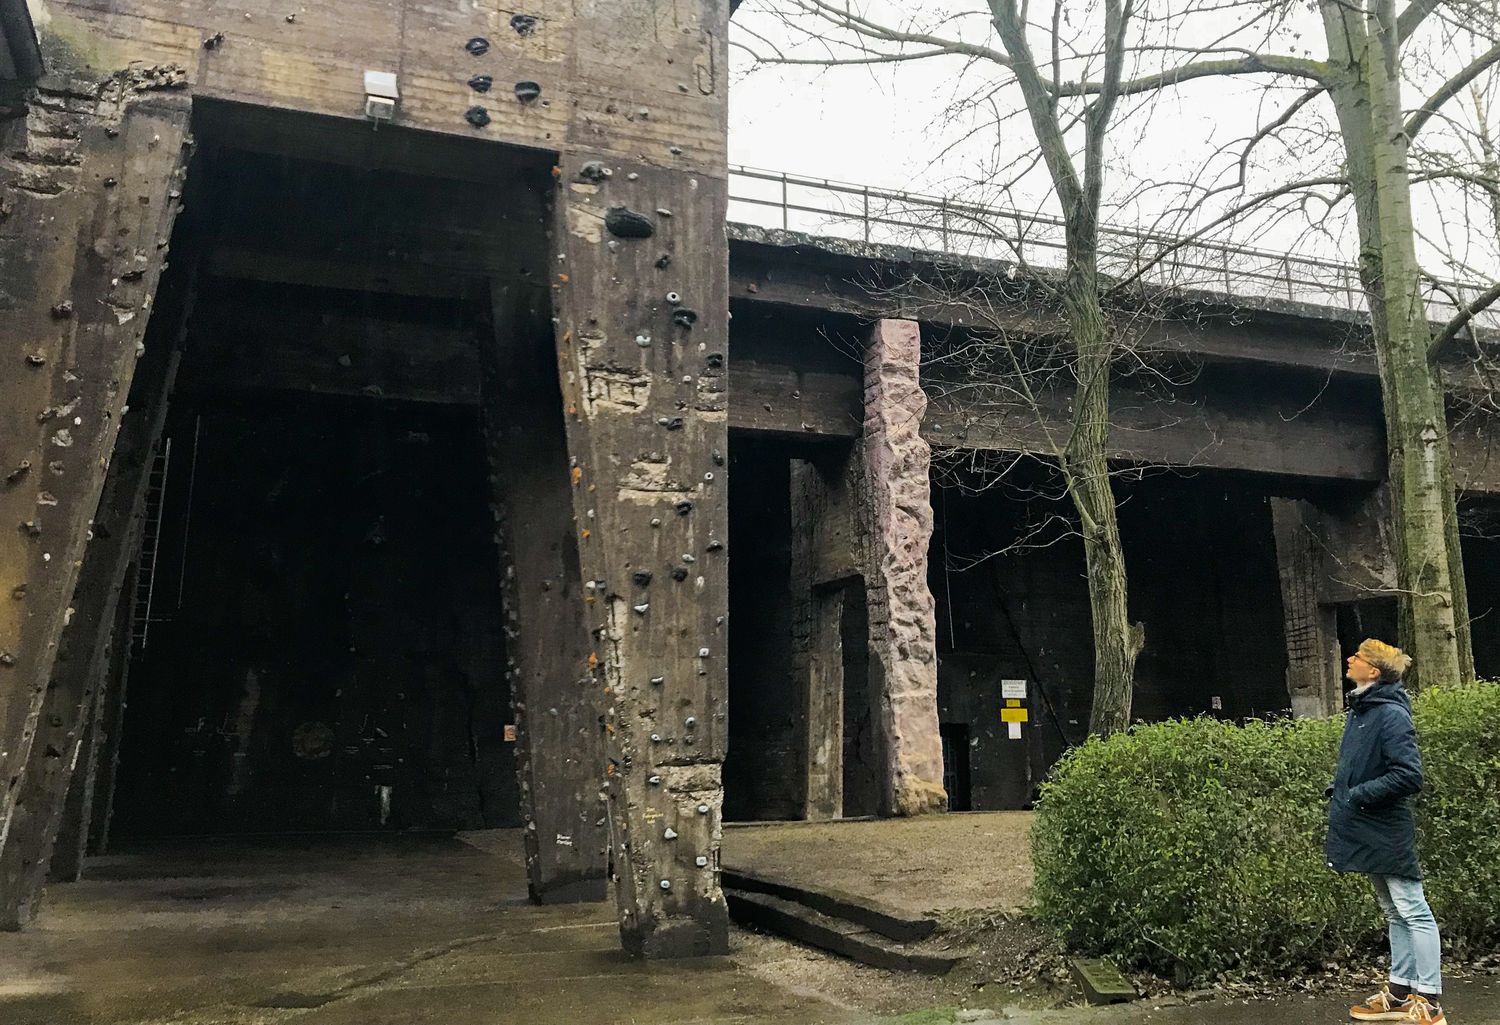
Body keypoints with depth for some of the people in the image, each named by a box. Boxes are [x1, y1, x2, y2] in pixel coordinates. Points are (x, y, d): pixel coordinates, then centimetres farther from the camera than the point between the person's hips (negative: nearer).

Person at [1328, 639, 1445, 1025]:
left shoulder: (1392, 716, -19)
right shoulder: (1359, 711, 8)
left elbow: (1409, 775, -24)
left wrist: (1357, 796, -21)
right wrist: (1339, 790, 7)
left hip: (1387, 834, -10)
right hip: (1366, 833, 10)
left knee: (1414, 913, 0)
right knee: (1395, 915, 17)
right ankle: (1400, 993, 28)